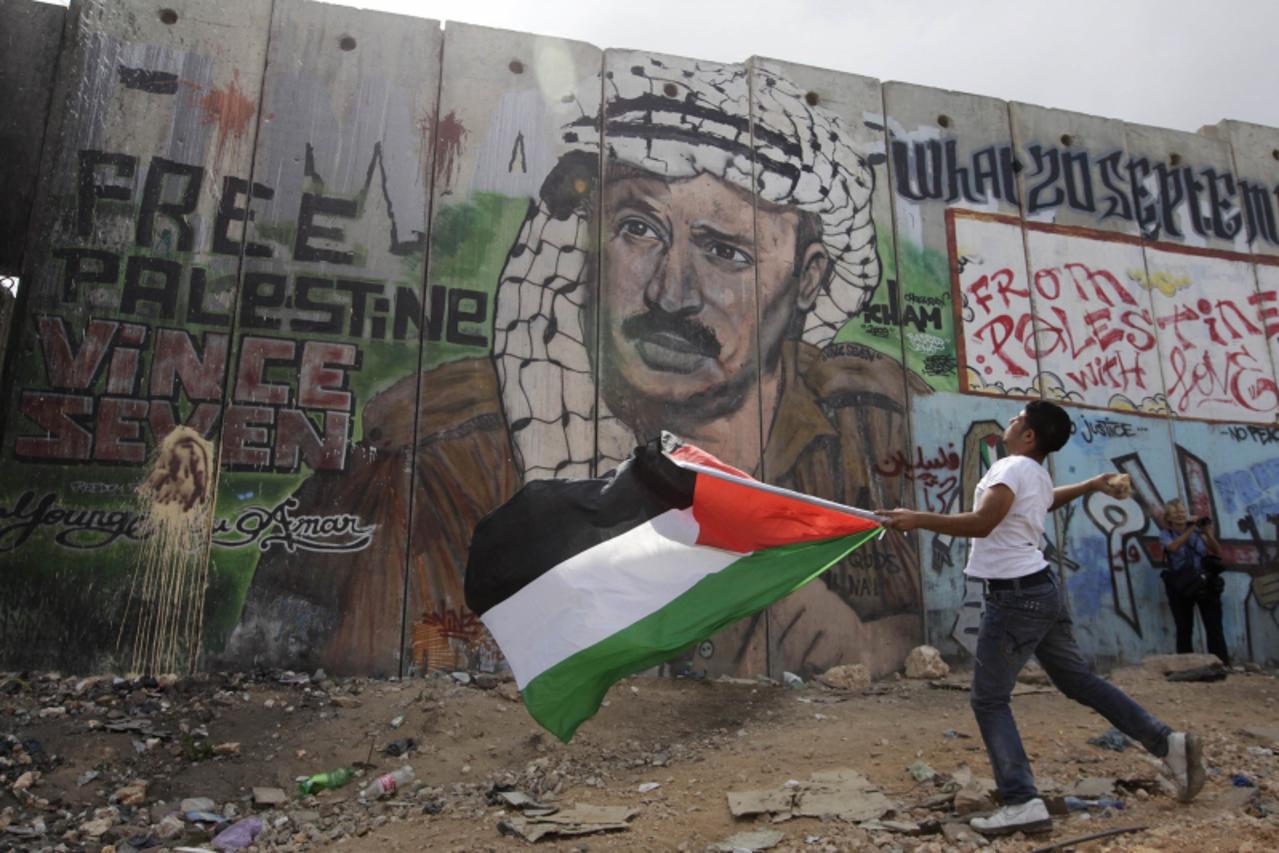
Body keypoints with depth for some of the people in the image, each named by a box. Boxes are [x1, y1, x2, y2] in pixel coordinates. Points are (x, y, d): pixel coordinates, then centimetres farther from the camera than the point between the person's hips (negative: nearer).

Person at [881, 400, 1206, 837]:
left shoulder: (1012, 467, -14)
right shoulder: (1039, 477, 15)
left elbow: (981, 523, -28)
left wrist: (917, 519, -26)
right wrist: (1092, 485, 57)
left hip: (1016, 597, -10)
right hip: (1042, 589, 10)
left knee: (989, 700, -4)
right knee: (1080, 681, 21)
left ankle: (1022, 803, -7)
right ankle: (1169, 742, 24)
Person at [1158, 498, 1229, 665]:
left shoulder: (1198, 531, 6)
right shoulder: (1166, 534, 1)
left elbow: (1218, 553, 2)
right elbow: (1173, 547, -21)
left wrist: (1209, 534, -13)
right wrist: (1191, 528, -26)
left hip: (1206, 584, 1)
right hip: (1181, 587, -1)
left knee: (1215, 629, 0)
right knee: (1184, 631, 3)